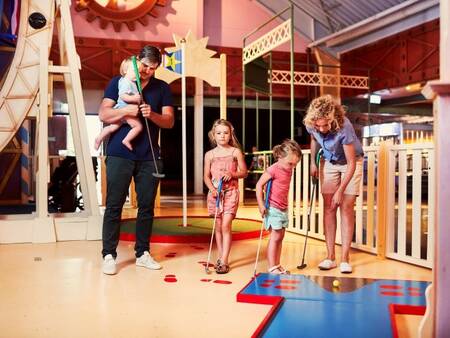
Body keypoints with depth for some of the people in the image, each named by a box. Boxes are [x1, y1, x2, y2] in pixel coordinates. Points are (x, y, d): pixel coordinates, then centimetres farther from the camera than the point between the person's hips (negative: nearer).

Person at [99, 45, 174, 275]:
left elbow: (169, 121, 4)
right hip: (120, 154, -2)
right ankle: (109, 255, 6)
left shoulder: (162, 88, 10)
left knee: (147, 206, 6)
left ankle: (143, 253, 17)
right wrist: (126, 110, -18)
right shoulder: (118, 83, 4)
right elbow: (103, 114, -2)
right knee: (114, 205, -1)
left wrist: (152, 114, -15)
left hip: (149, 156, 2)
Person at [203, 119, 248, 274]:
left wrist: (231, 174, -13)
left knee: (226, 226, -11)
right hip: (215, 193, 3)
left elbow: (244, 172, 5)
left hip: (231, 192, -3)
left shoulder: (236, 152, 1)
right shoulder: (209, 154, 5)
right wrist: (212, 189, -11)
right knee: (218, 227, 9)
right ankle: (221, 257, 22)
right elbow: (206, 176, 6)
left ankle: (224, 261, -8)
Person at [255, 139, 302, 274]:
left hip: (283, 209, 8)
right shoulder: (273, 169, -18)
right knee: (275, 237, -6)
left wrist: (285, 205, 15)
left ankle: (277, 265, 22)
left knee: (280, 237, 12)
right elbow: (259, 185, -16)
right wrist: (261, 204, -18)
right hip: (272, 209, -8)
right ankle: (272, 267, 0)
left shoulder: (289, 170, 7)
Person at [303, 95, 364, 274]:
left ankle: (345, 258, -3)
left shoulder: (344, 128, -36)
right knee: (328, 207, -1)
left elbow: (351, 164, -30)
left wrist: (340, 191, -30)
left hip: (351, 162, -4)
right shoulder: (311, 125, -21)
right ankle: (330, 257, 5)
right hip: (329, 163, 4)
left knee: (346, 207, -9)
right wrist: (313, 162, 9)